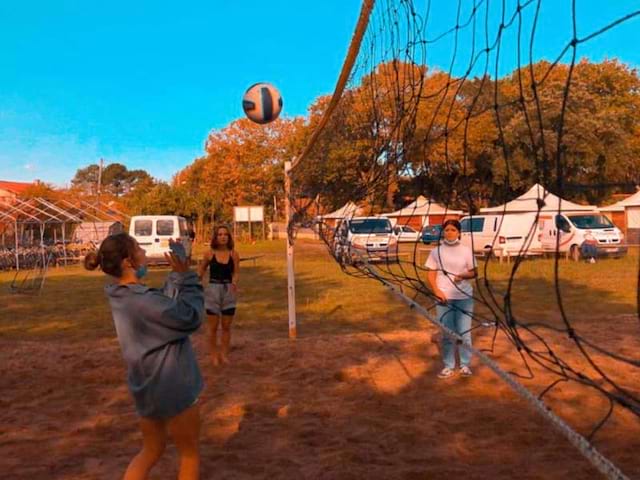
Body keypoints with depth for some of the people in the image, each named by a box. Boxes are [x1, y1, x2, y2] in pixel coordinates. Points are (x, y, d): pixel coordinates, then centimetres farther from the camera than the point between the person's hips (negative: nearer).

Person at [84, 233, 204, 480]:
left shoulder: (121, 295, -1)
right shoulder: (142, 300, -28)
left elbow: (165, 305, 5)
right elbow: (190, 317, -22)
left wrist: (177, 275, -2)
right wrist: (186, 276, -17)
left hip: (148, 387, 8)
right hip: (171, 387, -8)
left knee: (150, 451, 25)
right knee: (190, 453, 14)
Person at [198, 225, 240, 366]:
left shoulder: (234, 254, -2)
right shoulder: (209, 254, -4)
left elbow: (236, 272, -1)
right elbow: (201, 270, 7)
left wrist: (234, 282, -21)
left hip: (228, 291, 1)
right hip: (213, 289, -1)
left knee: (226, 326, 9)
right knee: (213, 326, 5)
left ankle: (224, 354, 22)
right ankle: (214, 355, 18)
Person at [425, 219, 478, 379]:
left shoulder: (466, 250, 2)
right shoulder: (436, 251, 2)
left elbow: (474, 272, 5)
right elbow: (431, 274, 1)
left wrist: (464, 275, -17)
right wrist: (437, 291, -14)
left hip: (464, 297, 0)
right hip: (444, 297, 0)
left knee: (464, 331, 4)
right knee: (446, 333, 6)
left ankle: (465, 365, 17)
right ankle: (448, 366, 15)